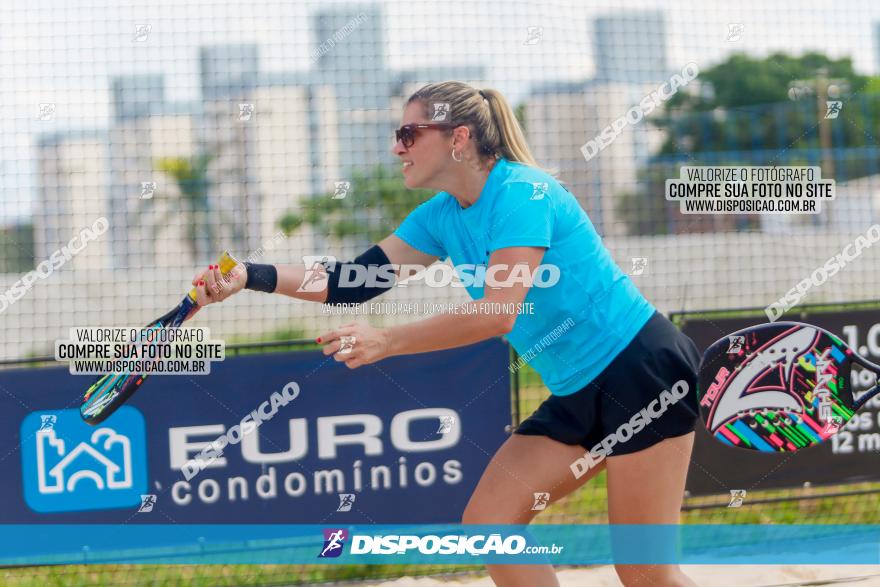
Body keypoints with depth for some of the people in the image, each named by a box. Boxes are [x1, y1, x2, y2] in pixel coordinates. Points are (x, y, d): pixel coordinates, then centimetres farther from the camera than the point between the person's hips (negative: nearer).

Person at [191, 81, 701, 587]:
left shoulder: (520, 192, -18)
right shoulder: (443, 217, 8)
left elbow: (498, 314, -28)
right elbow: (356, 283, 4)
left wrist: (387, 341, -30)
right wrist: (251, 277, -7)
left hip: (641, 370, -9)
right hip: (580, 394, 9)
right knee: (486, 523, -1)